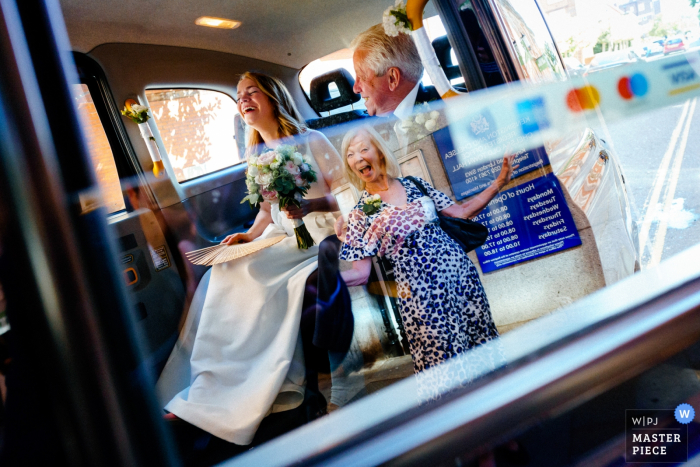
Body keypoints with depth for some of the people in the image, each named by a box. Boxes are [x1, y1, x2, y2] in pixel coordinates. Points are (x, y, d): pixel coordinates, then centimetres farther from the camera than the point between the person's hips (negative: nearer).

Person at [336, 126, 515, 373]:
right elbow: (360, 273, -6)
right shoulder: (360, 213, -2)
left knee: (485, 346, 10)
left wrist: (498, 184, 5)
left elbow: (461, 211, 11)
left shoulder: (415, 185, 7)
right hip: (419, 294, -3)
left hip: (458, 271, 3)